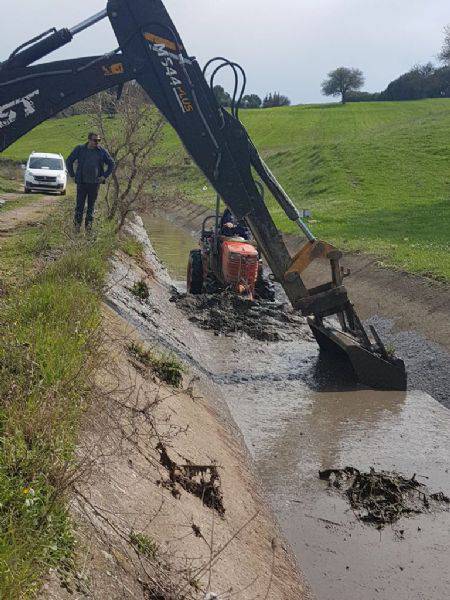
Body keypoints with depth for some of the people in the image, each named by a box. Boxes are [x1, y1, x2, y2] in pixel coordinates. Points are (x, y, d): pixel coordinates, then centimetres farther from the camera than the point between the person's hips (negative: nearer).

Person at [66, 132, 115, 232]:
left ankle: (89, 223, 15)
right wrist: (72, 175, 5)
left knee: (91, 204, 7)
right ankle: (77, 224, 8)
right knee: (80, 204, 0)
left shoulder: (102, 152, 3)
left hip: (94, 183, 1)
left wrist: (104, 176, 4)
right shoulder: (79, 149, 3)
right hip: (81, 183, -1)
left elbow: (111, 164, 12)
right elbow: (69, 161, 12)